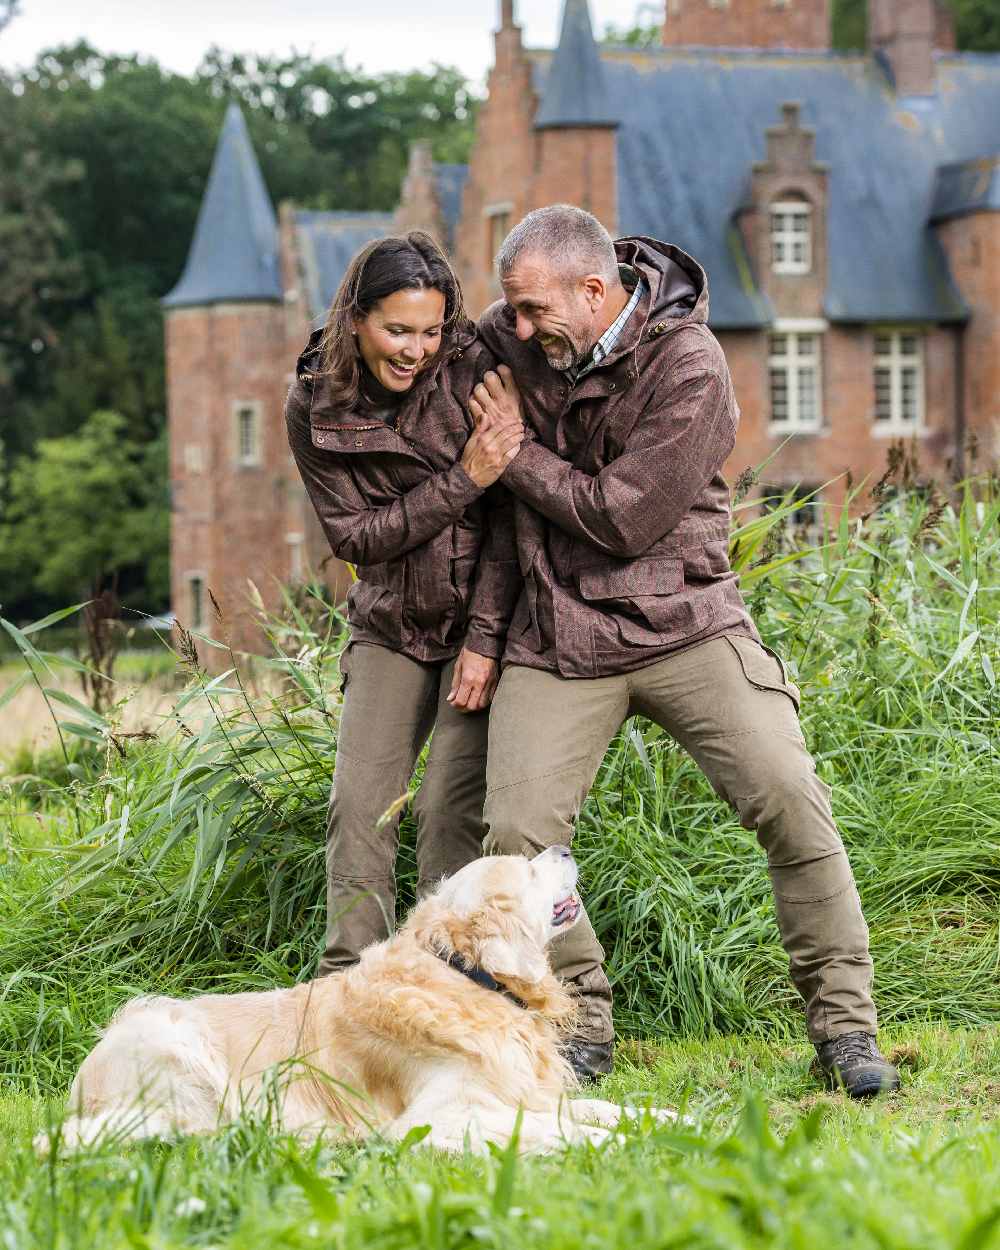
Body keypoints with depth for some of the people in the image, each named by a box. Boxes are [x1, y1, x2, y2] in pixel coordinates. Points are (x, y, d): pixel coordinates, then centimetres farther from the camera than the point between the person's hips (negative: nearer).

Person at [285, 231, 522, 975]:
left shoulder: (474, 370, -14)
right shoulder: (316, 406, -7)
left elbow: (510, 513, -12)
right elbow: (353, 535, -9)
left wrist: (486, 638, -16)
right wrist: (461, 480, -21)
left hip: (485, 618, -3)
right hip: (392, 626, 3)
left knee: (452, 809, -12)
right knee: (359, 806, -5)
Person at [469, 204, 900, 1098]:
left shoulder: (688, 365, -15)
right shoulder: (512, 336, 2)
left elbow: (624, 519, -17)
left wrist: (518, 456, -7)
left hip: (681, 620, -4)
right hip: (558, 635, 4)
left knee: (791, 804, -16)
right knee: (517, 834, -10)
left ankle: (845, 1024, -3)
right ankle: (583, 1024, 10)